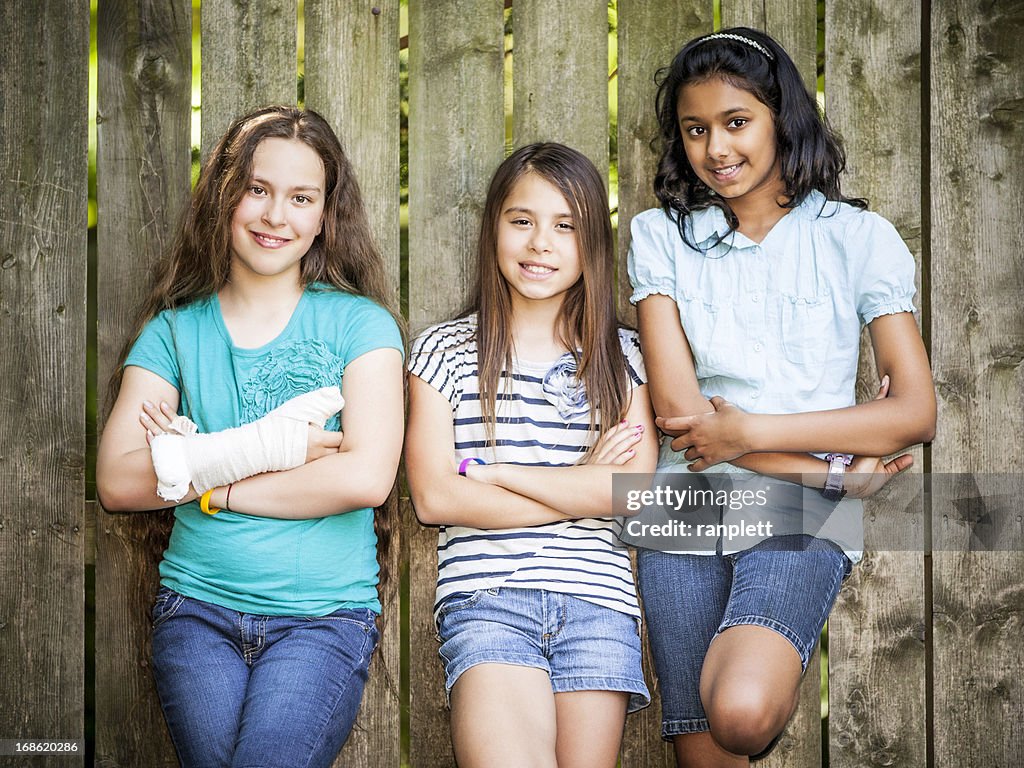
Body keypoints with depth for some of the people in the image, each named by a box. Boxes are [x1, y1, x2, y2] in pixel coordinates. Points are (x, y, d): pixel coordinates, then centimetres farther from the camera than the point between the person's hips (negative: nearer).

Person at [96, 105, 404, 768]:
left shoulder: (358, 322, 3)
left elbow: (367, 477, -11)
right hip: (199, 609, 2)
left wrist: (196, 468, -7)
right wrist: (258, 449, -12)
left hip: (324, 614, -2)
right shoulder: (174, 329, 9)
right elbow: (116, 482, -2)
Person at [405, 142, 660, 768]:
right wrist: (582, 490, -1)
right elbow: (433, 498, -1)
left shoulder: (621, 355, 13)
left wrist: (494, 474, -3)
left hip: (598, 601, 2)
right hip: (487, 598, -2)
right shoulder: (446, 350, 9)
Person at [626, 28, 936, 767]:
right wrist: (834, 469, -11)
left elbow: (916, 412, -4)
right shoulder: (663, 237, 6)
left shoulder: (857, 238, 4)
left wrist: (751, 432, -10)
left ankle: (779, 681, 3)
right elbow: (678, 411, -4)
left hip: (802, 521, -2)